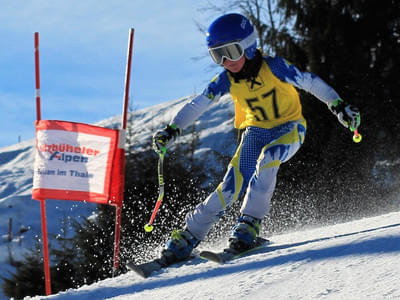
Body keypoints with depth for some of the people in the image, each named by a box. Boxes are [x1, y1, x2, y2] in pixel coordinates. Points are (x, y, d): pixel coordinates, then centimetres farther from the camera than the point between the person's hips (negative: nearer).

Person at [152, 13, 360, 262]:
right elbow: (197, 106, -9)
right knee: (232, 186, -14)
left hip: (290, 129, -2)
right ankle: (188, 237, -8)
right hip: (256, 132, 3)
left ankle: (250, 222, -25)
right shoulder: (227, 80, -10)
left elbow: (310, 82, -13)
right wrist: (172, 130, -21)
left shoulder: (273, 67, -20)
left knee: (267, 158, -35)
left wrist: (339, 106, -18)